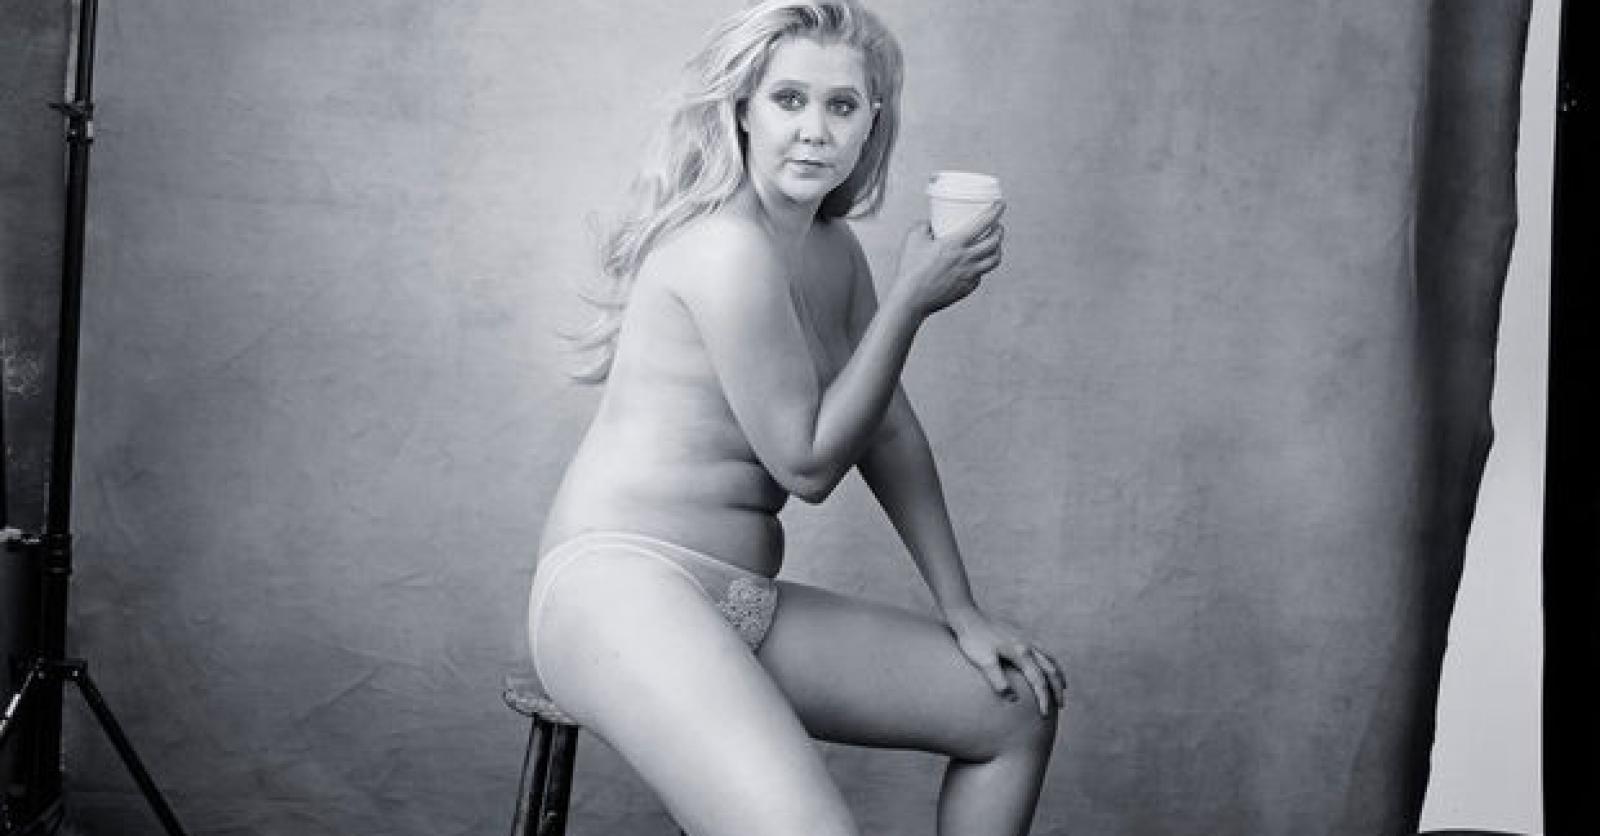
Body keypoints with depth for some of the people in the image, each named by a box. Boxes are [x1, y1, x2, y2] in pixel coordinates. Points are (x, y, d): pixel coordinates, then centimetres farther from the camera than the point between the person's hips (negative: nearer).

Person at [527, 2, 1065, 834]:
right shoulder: (730, 248, -17)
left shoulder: (834, 252, 11)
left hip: (742, 604, 9)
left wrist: (962, 611, 12)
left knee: (1019, 708, 11)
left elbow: (888, 435, 15)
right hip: (621, 586, -9)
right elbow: (807, 463, -12)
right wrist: (910, 300, -12)